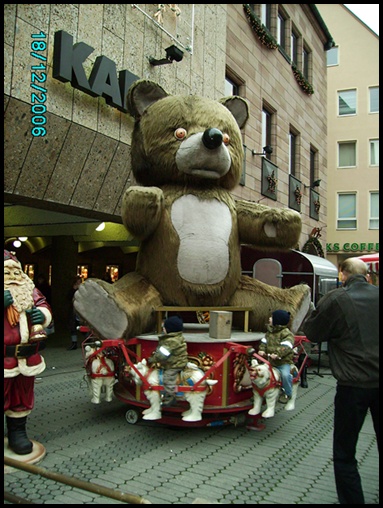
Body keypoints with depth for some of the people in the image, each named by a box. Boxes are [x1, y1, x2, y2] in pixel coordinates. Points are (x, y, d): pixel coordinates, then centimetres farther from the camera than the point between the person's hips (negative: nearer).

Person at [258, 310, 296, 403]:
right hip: (271, 360, 7)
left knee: (285, 374, -27)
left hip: (284, 361, -7)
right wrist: (262, 349, -7)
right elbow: (264, 341, 11)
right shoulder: (269, 331, 10)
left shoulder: (286, 333, -16)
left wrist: (278, 353, -39)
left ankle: (287, 394, -1)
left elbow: (286, 347, -27)